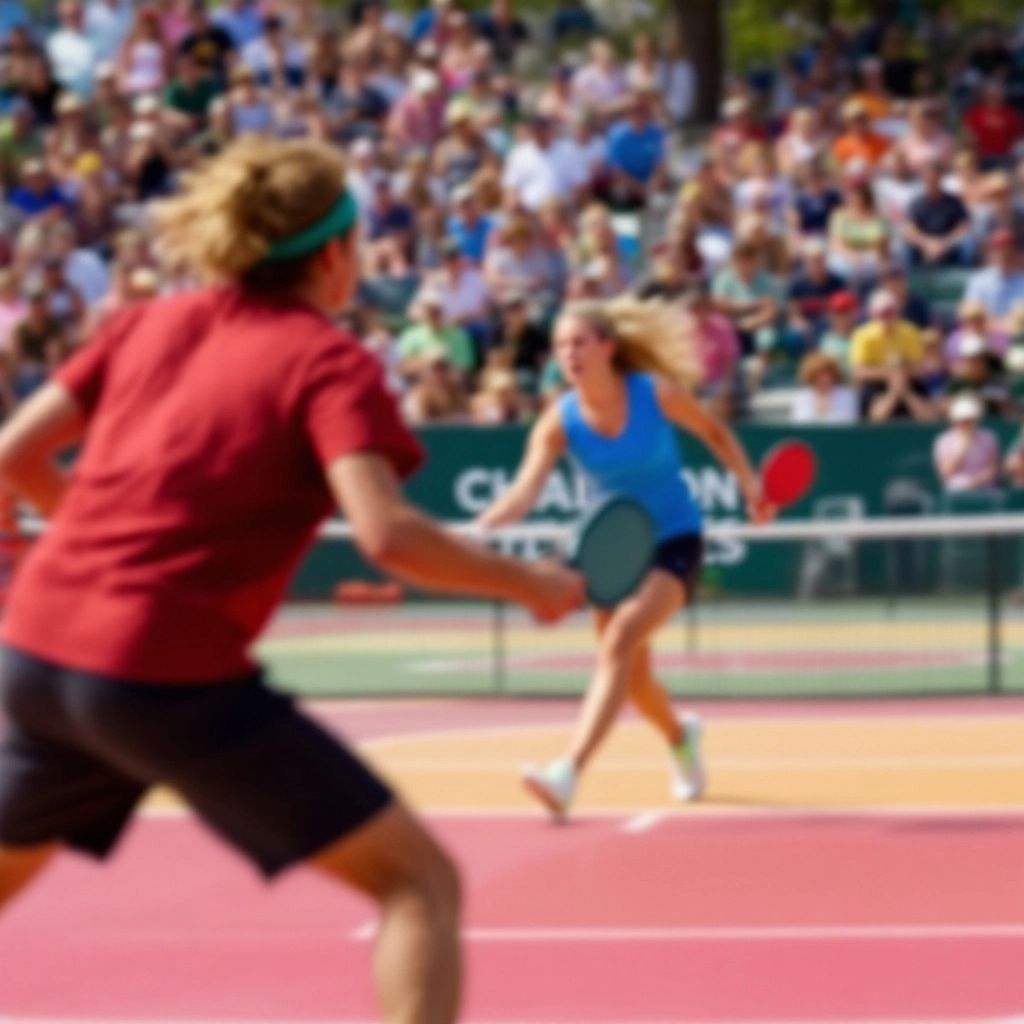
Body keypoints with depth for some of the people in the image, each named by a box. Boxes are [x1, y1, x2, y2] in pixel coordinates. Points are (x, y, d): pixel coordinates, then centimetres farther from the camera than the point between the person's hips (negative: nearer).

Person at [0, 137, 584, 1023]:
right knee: (419, 880, -1)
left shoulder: (149, 324, 13)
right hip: (172, 681, -7)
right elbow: (386, 534, -19)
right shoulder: (332, 363, -4)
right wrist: (528, 583, -5)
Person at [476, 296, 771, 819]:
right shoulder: (559, 421, -14)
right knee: (633, 676, 13)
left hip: (674, 542, -4)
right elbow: (525, 490, -27)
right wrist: (484, 525, -45)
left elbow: (714, 431, 3)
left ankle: (568, 774, -35)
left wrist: (750, 482, -6)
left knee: (619, 641, -26)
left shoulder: (658, 393, -17)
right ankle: (680, 737, 49)